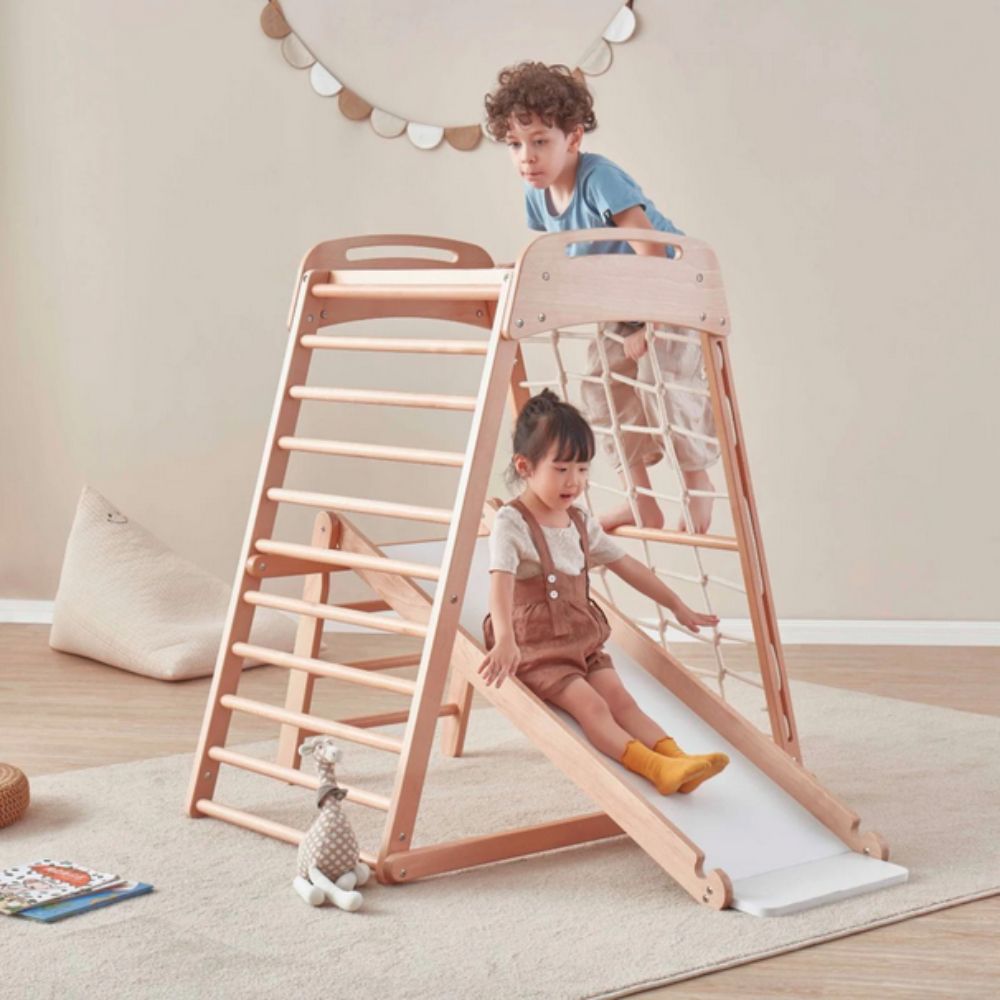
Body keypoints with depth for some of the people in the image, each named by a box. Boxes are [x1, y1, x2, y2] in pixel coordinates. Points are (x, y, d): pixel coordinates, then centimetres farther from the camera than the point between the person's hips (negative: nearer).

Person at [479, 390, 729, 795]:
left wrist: (677, 606, 22)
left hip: (584, 642, 7)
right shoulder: (511, 523, -13)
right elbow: (501, 583, -27)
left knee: (621, 701, -14)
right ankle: (655, 768, -38)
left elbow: (627, 566, 19)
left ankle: (678, 761, -29)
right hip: (536, 649, -7)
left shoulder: (582, 523, 11)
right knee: (591, 706, -24)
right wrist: (505, 639, -43)